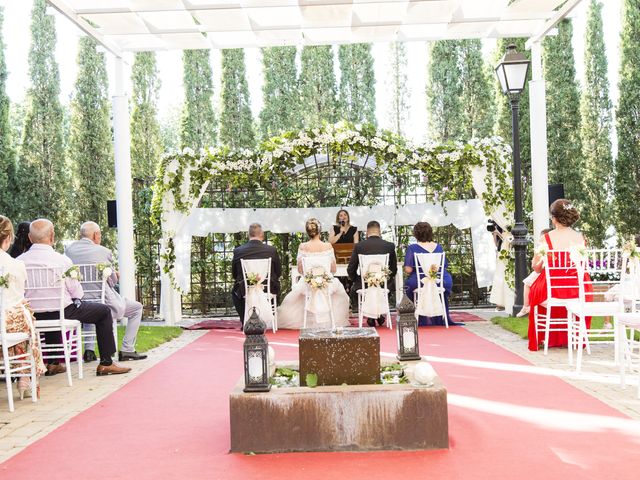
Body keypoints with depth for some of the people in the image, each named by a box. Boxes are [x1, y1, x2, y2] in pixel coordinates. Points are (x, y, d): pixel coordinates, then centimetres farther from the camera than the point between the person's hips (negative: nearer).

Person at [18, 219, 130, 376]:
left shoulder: (19, 261, -8)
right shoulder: (62, 260, -17)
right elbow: (77, 292, -7)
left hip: (33, 316, 5)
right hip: (62, 313, -5)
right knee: (104, 311, 12)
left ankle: (53, 363, 40)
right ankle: (106, 363, 13)